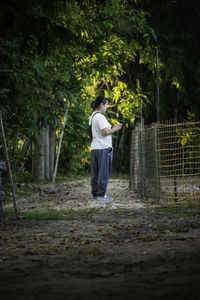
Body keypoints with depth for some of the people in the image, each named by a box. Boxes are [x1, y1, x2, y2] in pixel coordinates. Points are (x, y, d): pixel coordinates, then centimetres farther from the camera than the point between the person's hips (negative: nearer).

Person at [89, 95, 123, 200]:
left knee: (95, 173, 8)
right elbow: (106, 132, -20)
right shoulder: (100, 117, -13)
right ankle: (101, 195, -7)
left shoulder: (92, 117, 16)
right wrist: (115, 129, -3)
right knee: (104, 172, -6)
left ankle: (95, 194, 10)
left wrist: (113, 128, 18)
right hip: (103, 148, -9)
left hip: (94, 148, 9)